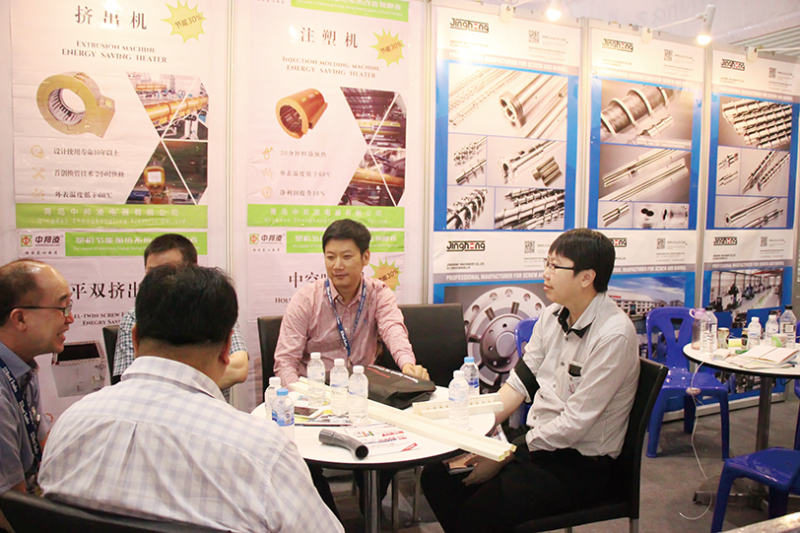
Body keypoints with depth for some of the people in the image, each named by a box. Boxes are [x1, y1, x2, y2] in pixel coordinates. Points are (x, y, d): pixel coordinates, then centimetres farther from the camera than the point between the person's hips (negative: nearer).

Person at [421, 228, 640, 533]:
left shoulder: (614, 336, -20)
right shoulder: (553, 316, 4)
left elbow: (575, 423, -21)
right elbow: (519, 383, 5)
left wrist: (503, 458, -17)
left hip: (580, 464, -7)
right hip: (536, 441, 7)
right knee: (437, 475, -7)